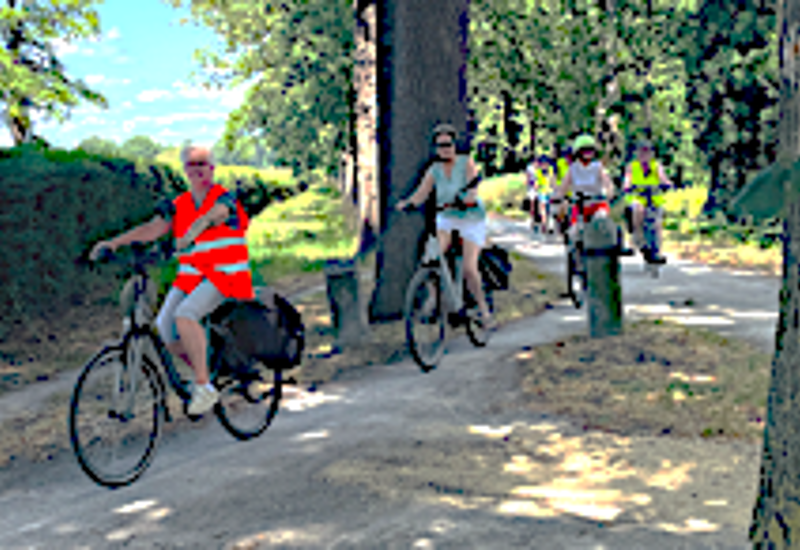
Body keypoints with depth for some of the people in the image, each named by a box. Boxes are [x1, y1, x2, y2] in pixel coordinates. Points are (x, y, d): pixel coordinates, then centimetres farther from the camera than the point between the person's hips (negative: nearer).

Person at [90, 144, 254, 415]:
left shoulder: (224, 199, -8)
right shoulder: (179, 205, 8)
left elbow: (211, 216, -31)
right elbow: (153, 228, -4)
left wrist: (189, 236, -52)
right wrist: (115, 242, -19)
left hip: (225, 274, -6)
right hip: (190, 276, 6)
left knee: (184, 314, -29)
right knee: (164, 327, -11)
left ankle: (204, 387, -19)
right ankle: (202, 372, 14)